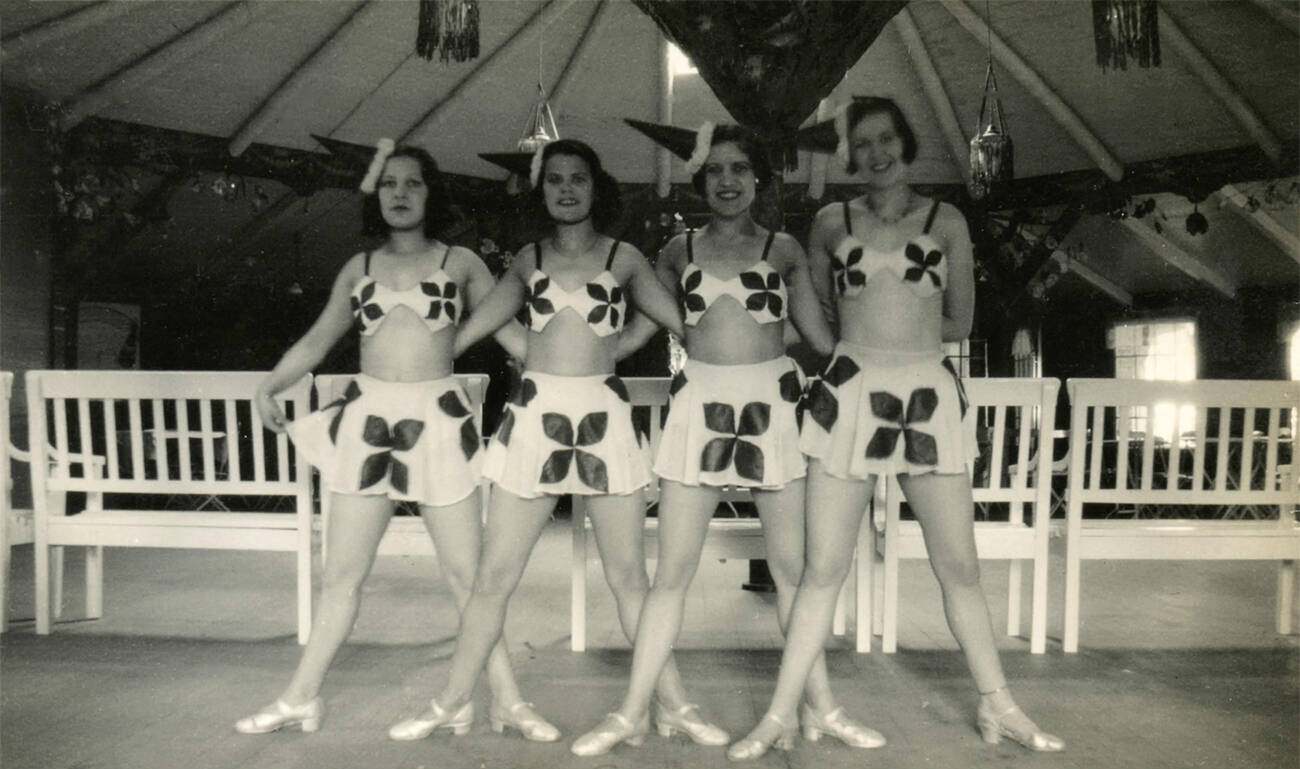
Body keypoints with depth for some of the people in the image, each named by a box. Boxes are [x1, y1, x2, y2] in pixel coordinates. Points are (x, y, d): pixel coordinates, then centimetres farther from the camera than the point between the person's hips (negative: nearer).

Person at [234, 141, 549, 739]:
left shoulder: (460, 263, 5)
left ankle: (507, 698, 14)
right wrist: (269, 386, 2)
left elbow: (510, 330, 2)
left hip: (438, 422, -2)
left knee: (467, 573, 1)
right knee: (341, 573, 9)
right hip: (367, 421, 3)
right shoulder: (359, 268, 12)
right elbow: (317, 340, 15)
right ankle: (300, 698, 24)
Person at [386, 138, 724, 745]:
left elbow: (684, 323, 9)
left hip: (603, 420, -1)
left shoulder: (623, 257, 7)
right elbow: (468, 330, 15)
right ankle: (454, 702, 22)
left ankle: (676, 705, 19)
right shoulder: (529, 260, 11)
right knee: (495, 575, 5)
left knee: (629, 576, 5)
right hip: (532, 419, 1)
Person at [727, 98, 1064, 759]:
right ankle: (781, 715, 12)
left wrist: (872, 325, 8)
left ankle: (997, 707, 26)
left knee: (959, 565, 7)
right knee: (824, 567, 0)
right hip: (848, 396, -1)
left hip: (928, 397, 1)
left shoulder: (946, 222, 8)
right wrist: (883, 330, 11)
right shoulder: (831, 223, 8)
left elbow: (960, 322, 10)